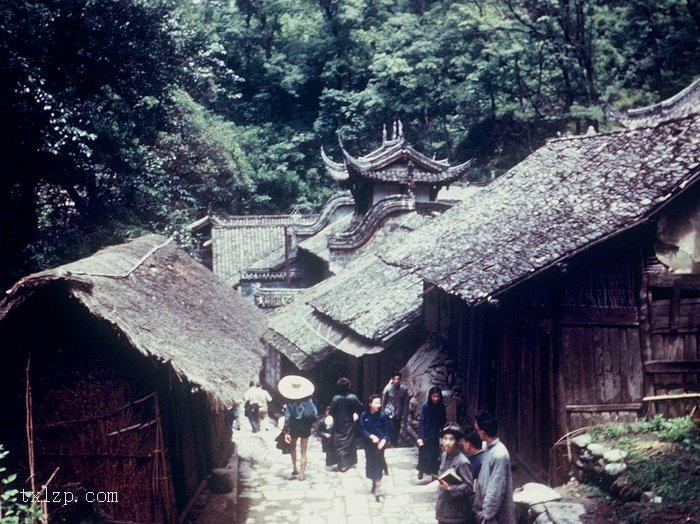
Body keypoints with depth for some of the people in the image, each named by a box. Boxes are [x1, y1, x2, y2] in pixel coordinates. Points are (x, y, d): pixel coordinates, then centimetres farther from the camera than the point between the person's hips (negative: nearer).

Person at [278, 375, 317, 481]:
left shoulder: (290, 403, -10)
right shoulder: (308, 401, -7)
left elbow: (287, 418, -16)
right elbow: (315, 414, -12)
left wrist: (286, 432, -17)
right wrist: (310, 423, 6)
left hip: (294, 428, 0)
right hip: (305, 428, 0)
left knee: (293, 447, 26)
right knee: (303, 452, 7)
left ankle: (294, 469, 24)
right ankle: (302, 474, 3)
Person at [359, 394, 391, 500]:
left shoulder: (382, 416, -9)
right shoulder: (364, 416, -5)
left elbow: (387, 430, -5)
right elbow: (362, 430, -6)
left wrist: (384, 440, -23)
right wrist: (371, 436, -22)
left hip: (379, 443, -2)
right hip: (368, 444, 2)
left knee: (378, 464, -6)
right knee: (370, 463, 12)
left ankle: (377, 489, -7)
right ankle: (374, 483, 33)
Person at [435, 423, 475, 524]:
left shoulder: (462, 462, -19)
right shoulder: (444, 456, 5)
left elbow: (469, 487, -20)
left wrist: (450, 488, -30)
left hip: (456, 513, -8)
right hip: (443, 510, 8)